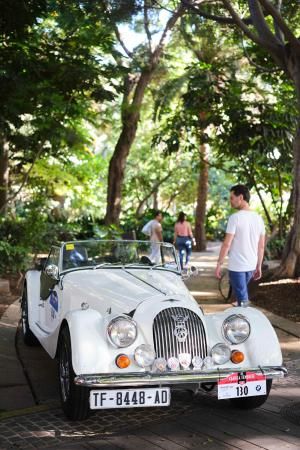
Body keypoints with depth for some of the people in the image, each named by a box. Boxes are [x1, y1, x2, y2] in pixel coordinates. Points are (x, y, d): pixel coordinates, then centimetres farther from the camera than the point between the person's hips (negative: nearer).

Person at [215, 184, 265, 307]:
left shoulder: (235, 217, -14)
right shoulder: (258, 218, 6)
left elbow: (227, 244, -15)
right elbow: (261, 246, 9)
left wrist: (219, 264, -7)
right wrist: (259, 266, 17)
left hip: (236, 266, -6)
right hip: (251, 266, 6)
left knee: (242, 299, -1)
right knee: (243, 293, 25)